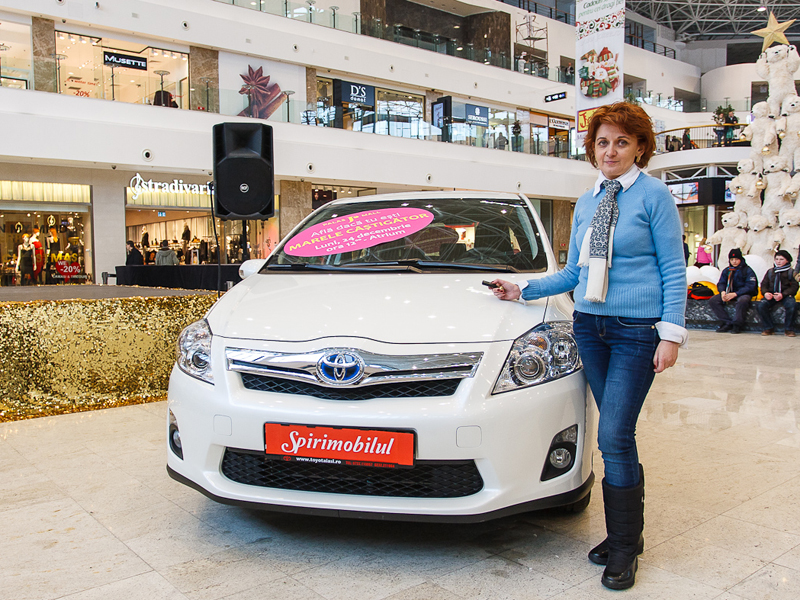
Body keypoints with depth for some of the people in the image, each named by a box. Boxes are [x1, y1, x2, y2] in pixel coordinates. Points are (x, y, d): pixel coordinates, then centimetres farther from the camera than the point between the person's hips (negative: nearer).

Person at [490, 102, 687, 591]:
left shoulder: (654, 195, -2)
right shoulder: (587, 202, 14)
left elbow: (674, 270, -5)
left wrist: (671, 333, -13)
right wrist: (524, 290, 13)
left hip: (637, 329, -5)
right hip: (590, 326, 5)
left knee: (614, 436, -9)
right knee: (618, 434, 10)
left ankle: (623, 547, 8)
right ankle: (627, 531, 23)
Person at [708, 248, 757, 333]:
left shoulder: (748, 270, -6)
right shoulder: (726, 270, 9)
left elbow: (750, 286, -14)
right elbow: (721, 283, 7)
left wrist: (735, 294, -25)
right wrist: (723, 292, -18)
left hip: (744, 293, -5)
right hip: (730, 293, 5)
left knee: (742, 300, -41)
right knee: (713, 300, -17)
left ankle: (737, 325, -24)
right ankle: (727, 323, -18)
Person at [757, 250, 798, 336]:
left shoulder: (791, 272, 6)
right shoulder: (770, 272, 18)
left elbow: (794, 287, -4)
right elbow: (764, 285, 14)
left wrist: (783, 294, -20)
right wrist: (765, 293, -10)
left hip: (786, 296, -3)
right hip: (771, 296, 3)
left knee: (791, 305, -36)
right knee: (761, 305, -27)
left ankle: (788, 329, -17)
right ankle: (769, 328, -13)